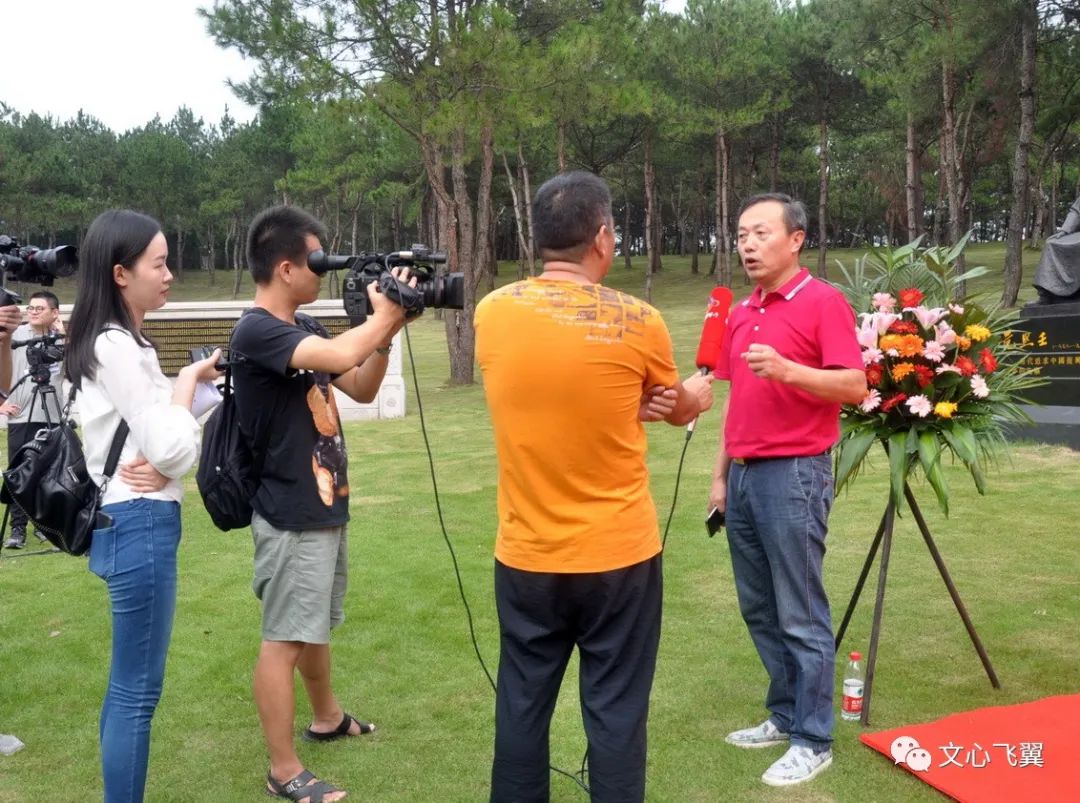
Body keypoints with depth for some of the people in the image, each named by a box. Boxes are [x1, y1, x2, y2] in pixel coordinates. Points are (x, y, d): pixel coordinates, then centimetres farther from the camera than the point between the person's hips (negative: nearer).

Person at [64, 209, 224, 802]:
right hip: (140, 524, -10)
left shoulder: (120, 342, 13)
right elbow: (172, 447, -19)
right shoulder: (116, 346, -16)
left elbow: (176, 439, 13)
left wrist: (164, 464, -9)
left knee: (128, 682, 17)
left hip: (131, 517, 10)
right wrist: (188, 381, -5)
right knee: (138, 687, -2)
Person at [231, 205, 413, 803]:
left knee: (317, 625, 24)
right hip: (291, 516, -9)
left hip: (325, 506, 9)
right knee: (284, 639, 0)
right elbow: (340, 356, -35)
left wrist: (386, 332, -3)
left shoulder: (304, 327, 10)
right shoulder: (257, 332, -20)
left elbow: (361, 388, 13)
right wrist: (383, 318, -16)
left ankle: (327, 718, 42)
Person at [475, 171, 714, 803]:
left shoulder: (493, 313, -3)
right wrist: (698, 394, 30)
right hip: (619, 555, -3)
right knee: (616, 712, 8)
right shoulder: (637, 322, -11)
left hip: (526, 556, 3)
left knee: (522, 708, 15)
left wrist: (627, 403, 4)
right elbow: (678, 408, 8)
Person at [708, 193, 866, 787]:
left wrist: (787, 370, -28)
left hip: (794, 475, -8)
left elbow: (854, 386, -15)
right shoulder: (740, 314, 15)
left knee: (800, 616, -1)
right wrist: (721, 474, 17)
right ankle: (785, 716, 28)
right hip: (744, 475, 8)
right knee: (759, 610, 14)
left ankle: (813, 741, 11)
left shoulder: (823, 302, -8)